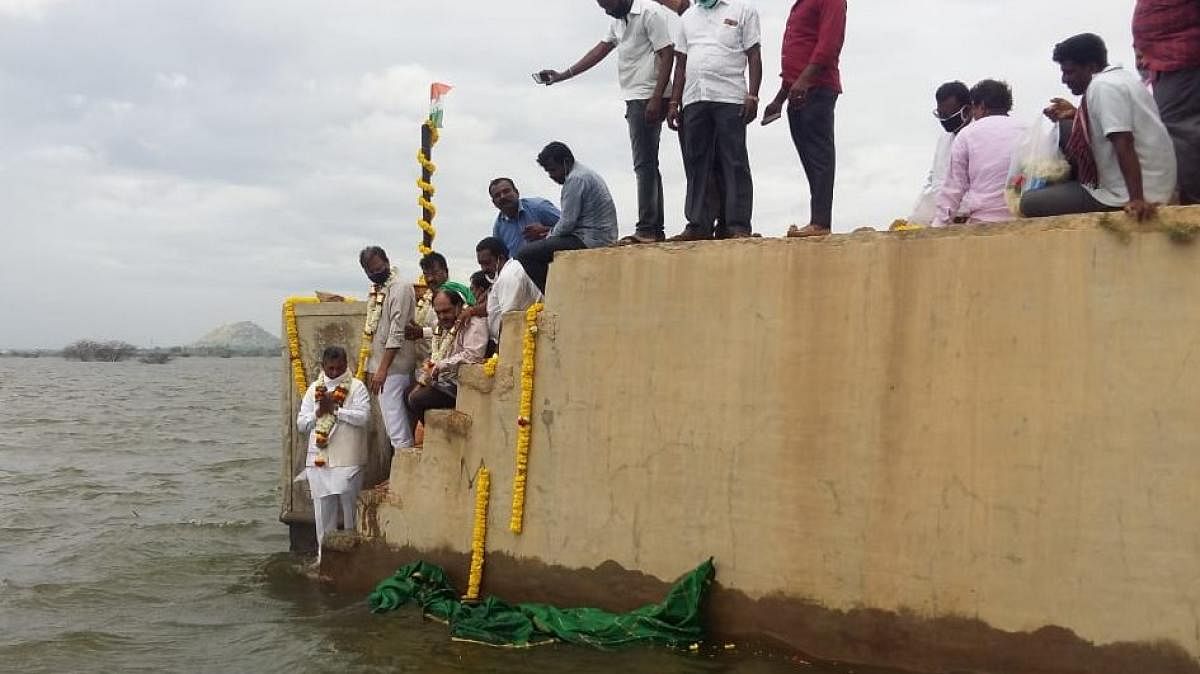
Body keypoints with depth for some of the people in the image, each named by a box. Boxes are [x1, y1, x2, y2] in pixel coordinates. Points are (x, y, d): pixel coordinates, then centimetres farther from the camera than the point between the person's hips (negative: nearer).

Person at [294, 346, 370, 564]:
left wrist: (335, 409, -15)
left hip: (347, 461, -3)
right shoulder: (314, 389, 12)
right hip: (319, 460, 3)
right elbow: (301, 424, 9)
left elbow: (363, 416, -14)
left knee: (350, 507, 1)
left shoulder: (356, 387, 1)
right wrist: (319, 412, -8)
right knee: (323, 509, 7)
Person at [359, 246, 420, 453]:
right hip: (379, 365, 9)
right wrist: (371, 368, 15)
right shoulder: (376, 290, 16)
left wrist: (382, 369, -20)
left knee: (393, 414, -11)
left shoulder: (399, 288, -12)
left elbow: (397, 334, -17)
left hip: (393, 366, -9)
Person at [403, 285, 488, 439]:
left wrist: (440, 366, -21)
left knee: (417, 399, -19)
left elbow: (472, 355, -27)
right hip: (442, 381, 10)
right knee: (408, 393, 6)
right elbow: (434, 358, 24)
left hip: (459, 386, -10)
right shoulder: (442, 326, 18)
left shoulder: (474, 324, -13)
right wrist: (422, 380, 9)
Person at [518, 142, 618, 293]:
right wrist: (545, 229, 19)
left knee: (526, 254, -15)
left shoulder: (575, 179, -13)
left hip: (590, 240, -11)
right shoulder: (585, 173, 19)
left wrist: (549, 235, 3)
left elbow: (567, 223, -16)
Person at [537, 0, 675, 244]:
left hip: (648, 99, -10)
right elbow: (599, 51, 22)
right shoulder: (618, 21, 18)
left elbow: (667, 54, -15)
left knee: (644, 163, -12)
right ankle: (655, 229, 11)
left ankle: (647, 229, -13)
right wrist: (561, 76, 19)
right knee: (647, 164, 9)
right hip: (635, 99, 10)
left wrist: (656, 100, -21)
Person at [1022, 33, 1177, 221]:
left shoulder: (1102, 86, -18)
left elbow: (1123, 143, -28)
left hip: (1124, 194, -10)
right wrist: (1075, 114, 19)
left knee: (1030, 202, -7)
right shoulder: (1120, 77, 13)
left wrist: (1136, 199, -34)